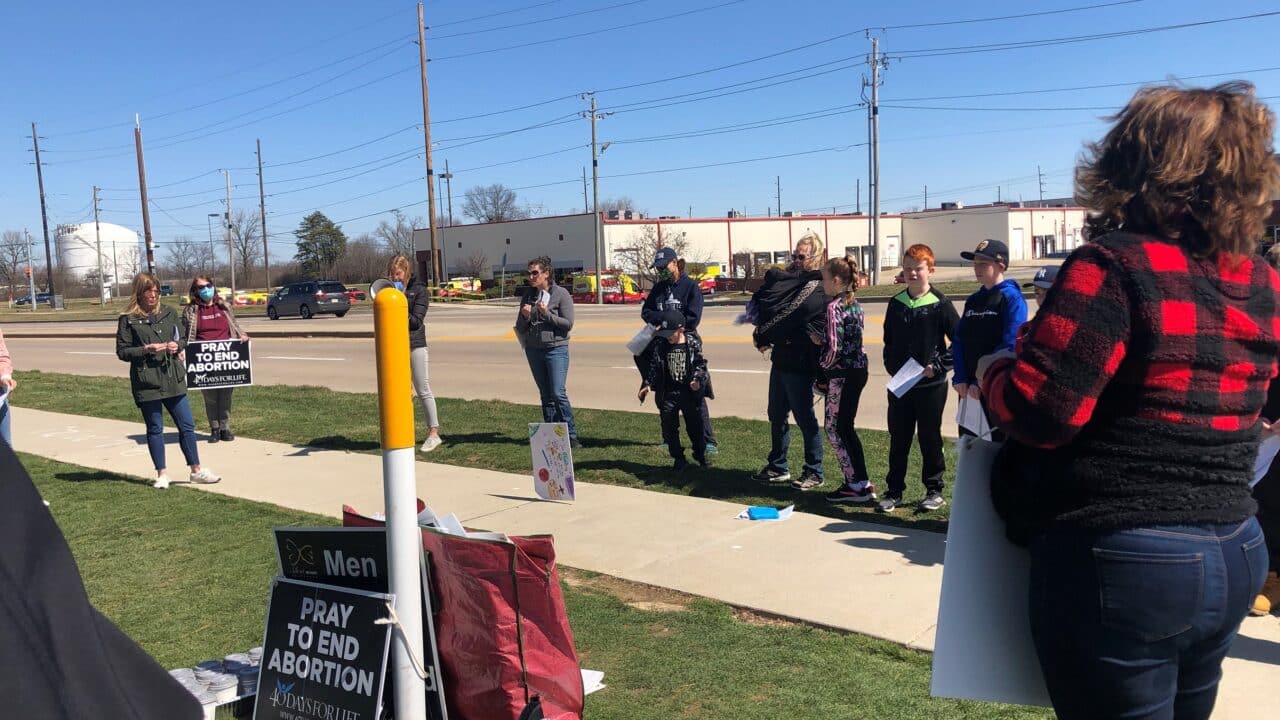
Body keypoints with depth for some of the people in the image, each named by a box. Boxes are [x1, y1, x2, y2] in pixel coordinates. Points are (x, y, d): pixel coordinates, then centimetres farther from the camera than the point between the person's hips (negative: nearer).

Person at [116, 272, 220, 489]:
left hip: (172, 378, 3)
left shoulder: (169, 313, 8)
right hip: (146, 381, -3)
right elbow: (122, 351, -4)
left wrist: (177, 345, -5)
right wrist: (147, 349, -17)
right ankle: (162, 474, 17)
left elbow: (182, 339, 17)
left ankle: (196, 470, 16)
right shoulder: (128, 320, -3)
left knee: (187, 425, 5)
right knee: (155, 429, 6)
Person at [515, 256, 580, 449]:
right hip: (534, 350, 5)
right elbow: (520, 328, 10)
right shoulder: (528, 295, 8)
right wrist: (525, 316, -11)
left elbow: (568, 324, -9)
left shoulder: (561, 294, -4)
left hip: (556, 348, -5)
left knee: (558, 393, -12)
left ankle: (571, 435, -5)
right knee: (545, 395, 8)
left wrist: (547, 314, -19)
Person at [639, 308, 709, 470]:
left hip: (689, 392, -1)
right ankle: (678, 458, 17)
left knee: (695, 425, 8)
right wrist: (647, 385, -7)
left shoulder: (693, 342, -6)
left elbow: (700, 364, 0)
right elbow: (653, 366, 1)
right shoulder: (659, 344, -3)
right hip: (667, 394, 1)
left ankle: (701, 454, 29)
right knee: (669, 428, 3)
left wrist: (697, 379, -16)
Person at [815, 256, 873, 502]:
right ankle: (858, 483, 20)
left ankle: (858, 484, 5)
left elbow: (834, 347, -20)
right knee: (844, 427, 15)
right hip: (858, 369, 9)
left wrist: (824, 367, -4)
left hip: (842, 373, -9)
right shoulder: (854, 304, 11)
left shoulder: (834, 307, -16)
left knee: (836, 428, 1)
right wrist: (821, 340, 6)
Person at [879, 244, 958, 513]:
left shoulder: (940, 304, -8)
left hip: (931, 385, -4)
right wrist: (891, 365, 3)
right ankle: (894, 491, 18)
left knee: (930, 439, 7)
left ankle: (934, 490, 21)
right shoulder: (896, 304, 6)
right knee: (898, 440, 9)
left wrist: (938, 366, -13)